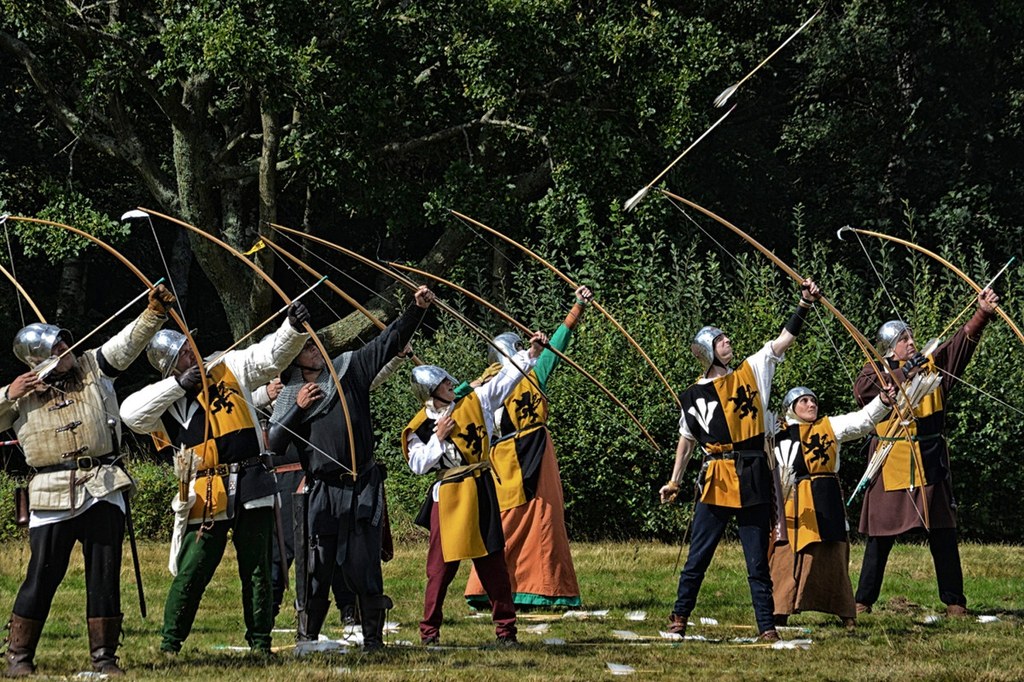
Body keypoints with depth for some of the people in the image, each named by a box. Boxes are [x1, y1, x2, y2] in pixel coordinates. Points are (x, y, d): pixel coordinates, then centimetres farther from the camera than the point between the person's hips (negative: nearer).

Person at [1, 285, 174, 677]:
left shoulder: (93, 369, 8)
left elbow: (129, 342, -2)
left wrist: (155, 311, -17)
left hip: (103, 489, 1)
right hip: (51, 495, -1)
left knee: (105, 574, 3)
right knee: (43, 575, -1)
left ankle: (104, 656, 10)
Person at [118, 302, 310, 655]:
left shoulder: (230, 370, 8)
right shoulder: (164, 399, 3)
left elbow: (272, 355, 1)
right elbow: (130, 413, -13)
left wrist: (294, 328, -18)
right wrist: (178, 385, -14)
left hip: (251, 490, 2)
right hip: (206, 497, -2)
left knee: (256, 569, 7)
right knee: (192, 571, -2)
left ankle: (260, 642, 16)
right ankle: (169, 645, 8)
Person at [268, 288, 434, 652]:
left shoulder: (349, 370, 10)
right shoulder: (288, 397, 10)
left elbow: (390, 341, 6)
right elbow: (274, 444, 2)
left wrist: (416, 309, -5)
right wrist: (297, 410, -7)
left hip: (363, 487, 0)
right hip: (322, 492, 0)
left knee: (363, 567, -1)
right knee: (316, 569, -1)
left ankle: (373, 639, 6)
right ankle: (306, 638, 8)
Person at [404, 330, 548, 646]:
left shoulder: (474, 402, 4)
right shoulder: (420, 427, -3)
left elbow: (505, 379, 5)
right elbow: (417, 464, -7)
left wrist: (530, 354, -3)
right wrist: (439, 438, -13)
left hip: (482, 493, 3)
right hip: (448, 498, -3)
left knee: (493, 562, 5)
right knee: (442, 565, -2)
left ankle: (505, 627, 10)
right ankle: (429, 629, 7)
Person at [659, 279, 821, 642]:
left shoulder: (751, 373, 8)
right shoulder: (695, 394, 7)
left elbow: (784, 340, 1)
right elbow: (687, 439, 16)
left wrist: (804, 305, -10)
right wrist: (674, 482, 15)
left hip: (753, 478, 0)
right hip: (715, 479, 0)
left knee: (758, 562, 2)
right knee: (697, 557, 3)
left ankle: (766, 625, 4)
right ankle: (679, 618, 13)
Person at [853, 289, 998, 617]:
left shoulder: (931, 365, 7)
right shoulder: (875, 372, 4)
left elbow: (962, 342, -7)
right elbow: (862, 389, -18)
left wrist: (983, 313, -23)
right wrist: (905, 374, -16)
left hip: (930, 464, 1)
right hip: (891, 465, -1)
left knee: (943, 534, 2)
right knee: (881, 536, 3)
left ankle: (954, 602, 7)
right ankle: (863, 601, 11)